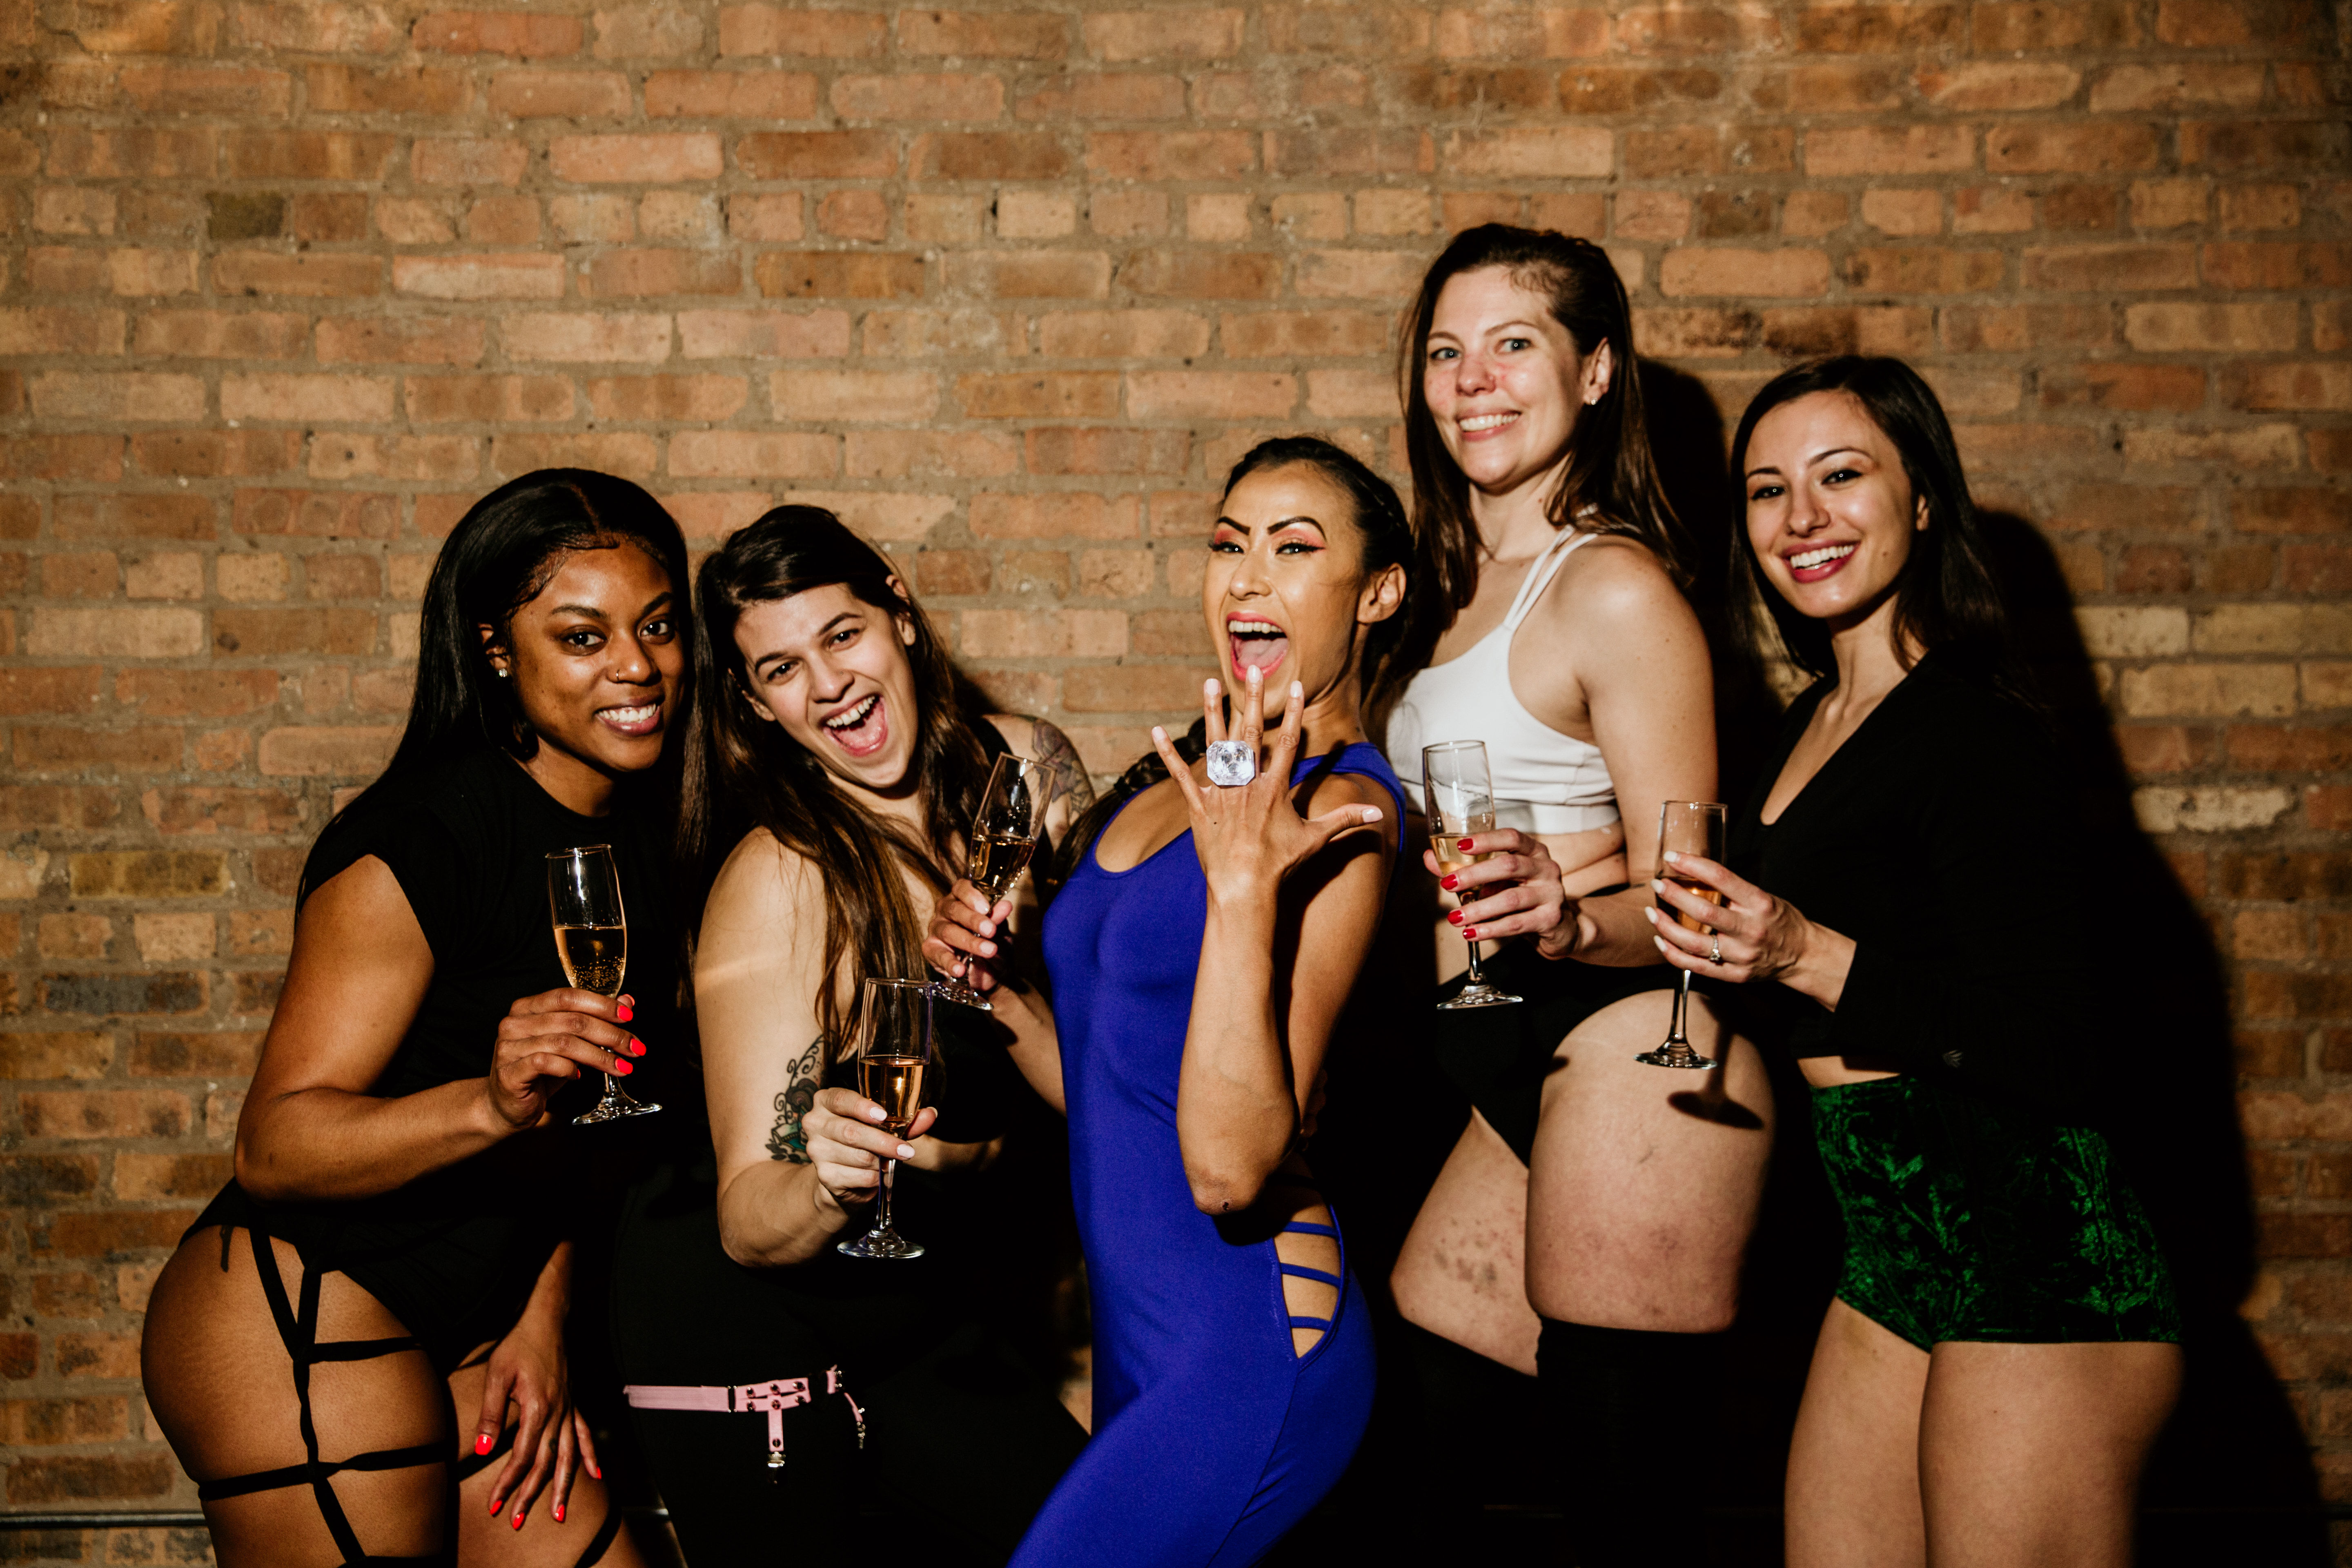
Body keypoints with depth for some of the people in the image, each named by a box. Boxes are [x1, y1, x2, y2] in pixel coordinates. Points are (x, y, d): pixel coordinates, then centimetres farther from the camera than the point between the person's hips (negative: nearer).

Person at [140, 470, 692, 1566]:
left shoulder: (648, 832, 6)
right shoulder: (418, 842, -19)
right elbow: (274, 1148, -23)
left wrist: (541, 1318, 5)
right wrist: (492, 1105, -38)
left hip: (464, 1331, 8)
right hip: (302, 1323, -7)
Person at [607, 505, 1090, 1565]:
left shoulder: (1024, 767, -6)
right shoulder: (781, 879, -22)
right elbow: (745, 1221, -23)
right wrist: (828, 1184, -43)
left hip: (923, 1316, 6)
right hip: (741, 1322, -5)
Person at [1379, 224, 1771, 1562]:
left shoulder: (1617, 588, -11)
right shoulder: (1473, 587, 16)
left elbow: (1680, 901, -13)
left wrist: (1568, 919, -30)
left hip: (1632, 1062, -9)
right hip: (1520, 1072, 9)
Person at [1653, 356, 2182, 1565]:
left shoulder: (1981, 738, -15)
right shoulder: (1816, 720, 11)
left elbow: (2059, 1047, -20)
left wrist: (1810, 957, -27)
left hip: (2037, 1270, -9)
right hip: (1892, 1255, 9)